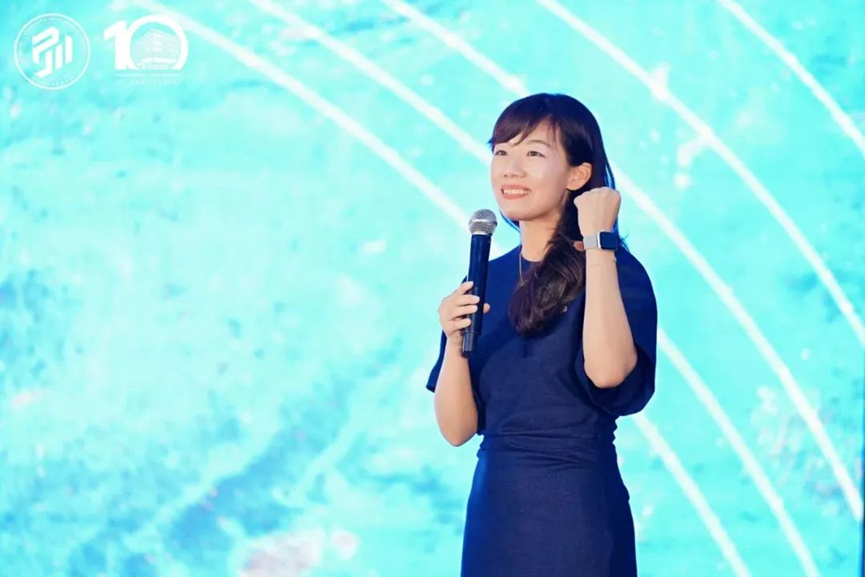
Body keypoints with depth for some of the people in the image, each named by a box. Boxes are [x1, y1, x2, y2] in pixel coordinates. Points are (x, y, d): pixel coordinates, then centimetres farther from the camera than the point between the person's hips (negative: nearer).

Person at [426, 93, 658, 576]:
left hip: (576, 513, -5)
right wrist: (455, 342, -13)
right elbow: (457, 428, 4)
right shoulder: (488, 280, 7)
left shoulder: (614, 271, -7)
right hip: (492, 509, 5)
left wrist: (597, 242, -21)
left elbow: (607, 370, -29)